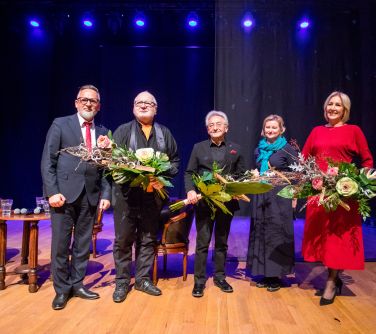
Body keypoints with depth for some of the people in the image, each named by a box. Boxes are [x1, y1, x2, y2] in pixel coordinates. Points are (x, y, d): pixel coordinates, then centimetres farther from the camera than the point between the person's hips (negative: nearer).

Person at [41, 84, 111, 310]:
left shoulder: (103, 132, 11)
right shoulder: (60, 124, 3)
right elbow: (48, 161, -2)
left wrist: (106, 194, -1)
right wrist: (52, 192, -11)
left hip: (90, 195, 3)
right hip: (64, 193, -3)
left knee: (83, 243, 10)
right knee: (60, 244, 4)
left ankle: (77, 283, 25)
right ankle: (61, 289, 19)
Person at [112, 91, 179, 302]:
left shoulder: (165, 133, 13)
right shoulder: (123, 131, 6)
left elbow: (175, 160, 12)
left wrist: (163, 176, -7)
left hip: (154, 195, 2)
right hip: (127, 194, -2)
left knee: (148, 239, 10)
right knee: (123, 239, 3)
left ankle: (144, 279, 23)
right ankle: (122, 282, 17)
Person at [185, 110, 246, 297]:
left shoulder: (236, 149, 10)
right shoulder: (199, 148, 7)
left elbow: (241, 175, 8)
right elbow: (189, 173, 3)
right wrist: (190, 190, -14)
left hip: (227, 202, 2)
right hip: (203, 202, -1)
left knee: (222, 242, 13)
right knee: (202, 243, 3)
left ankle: (219, 277, 27)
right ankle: (199, 280, 14)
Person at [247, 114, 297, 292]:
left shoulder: (287, 149, -3)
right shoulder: (258, 150, 13)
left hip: (280, 196, -5)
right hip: (260, 196, 6)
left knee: (277, 232, -2)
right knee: (261, 232, 7)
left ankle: (276, 275, 11)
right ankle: (265, 273, 19)